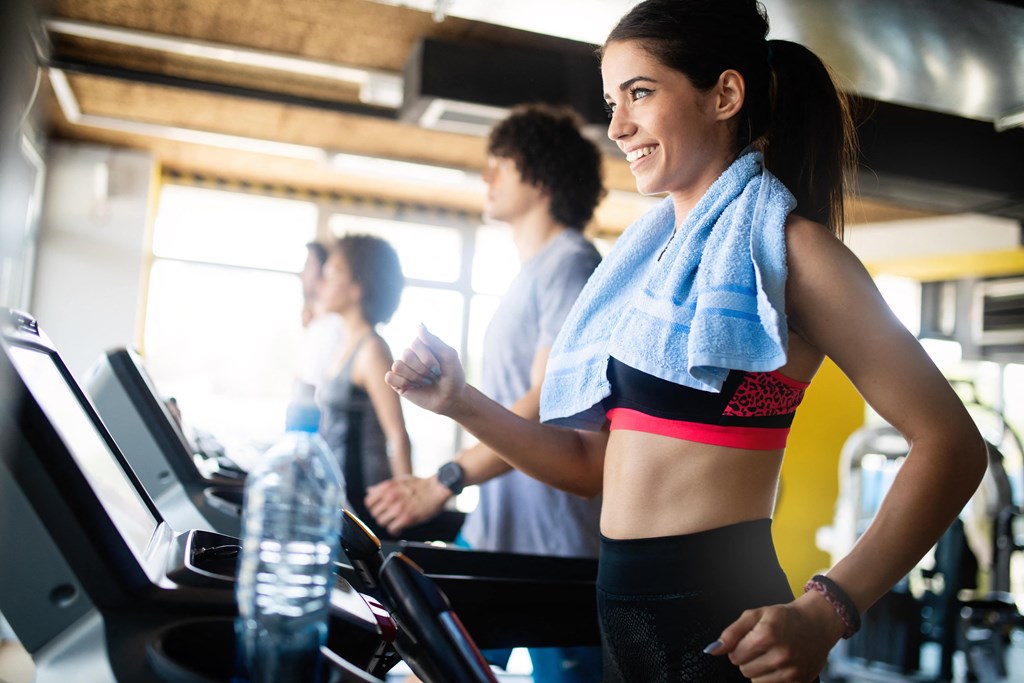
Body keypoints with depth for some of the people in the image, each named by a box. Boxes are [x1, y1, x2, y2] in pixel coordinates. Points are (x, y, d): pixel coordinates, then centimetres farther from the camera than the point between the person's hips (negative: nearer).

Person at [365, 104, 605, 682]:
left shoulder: (571, 265, -13)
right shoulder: (530, 272, 18)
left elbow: (549, 405, -24)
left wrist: (446, 481, -31)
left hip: (554, 545, -9)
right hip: (494, 529, 9)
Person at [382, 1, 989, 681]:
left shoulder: (783, 245, -10)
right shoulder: (650, 259, 12)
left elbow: (950, 445, -15)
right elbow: (595, 463, 12)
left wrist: (826, 612, -23)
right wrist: (463, 403, 0)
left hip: (720, 615, -7)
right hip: (622, 611, 7)